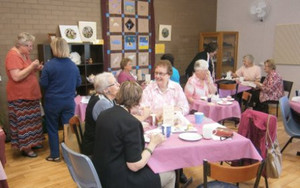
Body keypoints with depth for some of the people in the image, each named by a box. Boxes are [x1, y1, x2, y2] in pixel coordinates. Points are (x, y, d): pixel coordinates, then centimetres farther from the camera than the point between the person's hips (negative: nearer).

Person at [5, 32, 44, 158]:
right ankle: (25, 148, 9)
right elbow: (16, 77, -25)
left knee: (31, 120, 15)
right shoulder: (13, 56, -16)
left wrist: (36, 69, 4)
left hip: (30, 94, 9)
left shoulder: (25, 54, 11)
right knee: (24, 122, -2)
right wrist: (31, 66, -22)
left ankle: (31, 143, 28)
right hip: (20, 96, -9)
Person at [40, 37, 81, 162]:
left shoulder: (49, 65, -14)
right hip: (69, 101, 3)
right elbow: (78, 83, 6)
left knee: (52, 128, 12)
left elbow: (43, 84, -10)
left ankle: (55, 155, 20)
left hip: (52, 102, -2)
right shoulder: (73, 65, -3)